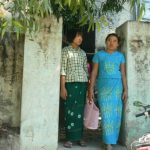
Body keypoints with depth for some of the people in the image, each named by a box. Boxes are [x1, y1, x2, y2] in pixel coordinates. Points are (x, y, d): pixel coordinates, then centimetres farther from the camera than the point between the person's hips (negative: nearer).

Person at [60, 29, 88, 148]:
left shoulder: (83, 53, 15)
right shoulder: (66, 50, 1)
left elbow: (86, 70, 15)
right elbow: (63, 70, -5)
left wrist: (88, 86, 9)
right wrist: (63, 87, -12)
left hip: (82, 84, 4)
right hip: (70, 83, -4)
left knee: (80, 110, 7)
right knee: (70, 110, -2)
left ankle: (79, 137, 16)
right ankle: (70, 138, 7)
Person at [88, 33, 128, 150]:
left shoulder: (120, 56, 10)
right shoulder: (99, 55, 6)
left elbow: (123, 74, 8)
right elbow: (94, 72, 3)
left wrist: (125, 90, 1)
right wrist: (91, 89, -3)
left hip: (117, 87, 2)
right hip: (103, 87, -1)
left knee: (115, 113, 3)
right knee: (106, 114, -3)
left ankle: (112, 140, 18)